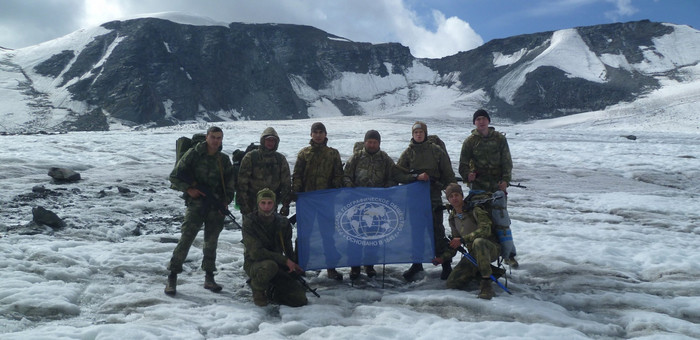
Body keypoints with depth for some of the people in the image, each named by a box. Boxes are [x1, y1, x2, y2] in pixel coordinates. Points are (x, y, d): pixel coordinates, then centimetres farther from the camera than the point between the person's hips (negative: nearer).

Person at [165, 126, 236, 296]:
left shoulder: (224, 160, 9)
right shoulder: (193, 154, -2)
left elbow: (230, 183, 15)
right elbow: (174, 176, 0)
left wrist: (226, 201, 3)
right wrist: (188, 189, -12)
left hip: (216, 207, 3)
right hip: (196, 204, -3)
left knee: (211, 242, 8)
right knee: (186, 239, -9)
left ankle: (209, 278, 18)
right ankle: (172, 277, 0)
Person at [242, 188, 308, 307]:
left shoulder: (283, 223, 0)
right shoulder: (249, 222, -14)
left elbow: (288, 249, 17)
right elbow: (256, 253, -23)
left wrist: (294, 265, 8)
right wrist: (285, 261, -23)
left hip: (278, 265, 4)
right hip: (254, 264, -4)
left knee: (300, 299, -12)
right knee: (270, 266, -41)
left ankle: (270, 291, 17)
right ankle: (258, 291, -8)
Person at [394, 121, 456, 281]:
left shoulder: (436, 151, 3)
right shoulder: (408, 153, 7)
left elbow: (448, 174, 6)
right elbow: (397, 174, -2)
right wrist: (416, 176, -14)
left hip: (433, 194, -2)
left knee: (437, 228, -4)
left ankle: (446, 263, 8)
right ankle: (417, 263, 16)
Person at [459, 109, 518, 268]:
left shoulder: (500, 138, 5)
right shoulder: (470, 141, 5)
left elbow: (507, 162, 5)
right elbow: (463, 164, 5)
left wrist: (505, 180, -9)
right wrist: (468, 175, -16)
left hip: (498, 185, 1)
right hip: (478, 185, 0)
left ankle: (509, 253, 13)